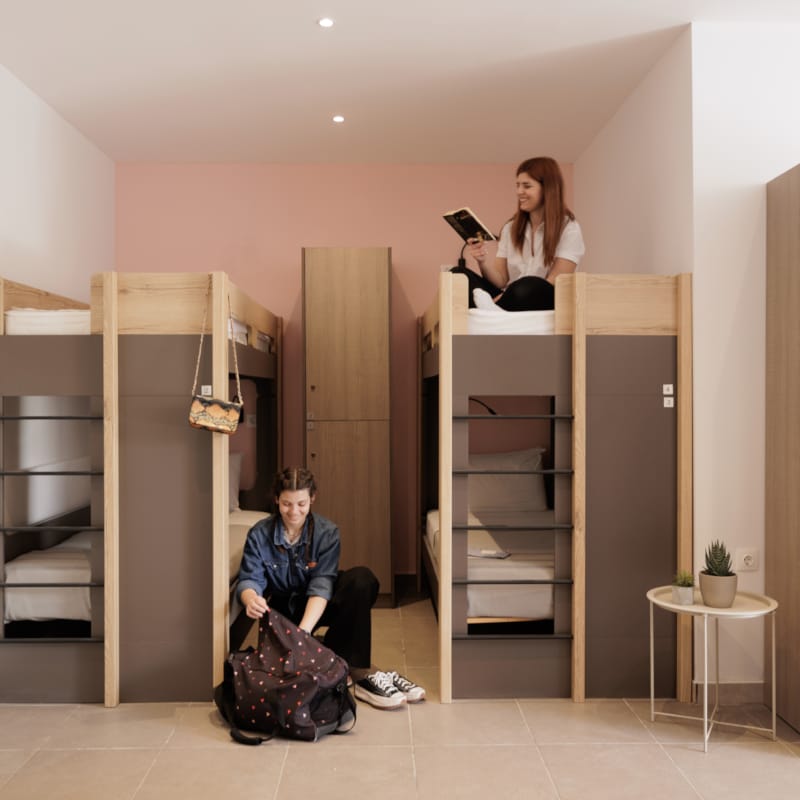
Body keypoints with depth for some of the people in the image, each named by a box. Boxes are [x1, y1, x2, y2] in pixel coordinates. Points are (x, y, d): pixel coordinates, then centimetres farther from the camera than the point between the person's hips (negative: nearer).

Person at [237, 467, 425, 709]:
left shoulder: (327, 533, -16)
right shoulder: (259, 534, -12)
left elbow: (321, 585, -26)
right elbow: (250, 579, -19)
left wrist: (304, 629, -43)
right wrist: (251, 599, -46)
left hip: (319, 605, 0)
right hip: (284, 608, 1)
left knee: (362, 579, -31)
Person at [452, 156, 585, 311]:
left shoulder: (569, 229, -1)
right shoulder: (510, 228, 14)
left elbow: (553, 285, -11)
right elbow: (501, 281, 8)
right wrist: (483, 262, -14)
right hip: (511, 303, 5)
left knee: (529, 286, -38)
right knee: (458, 274, -17)